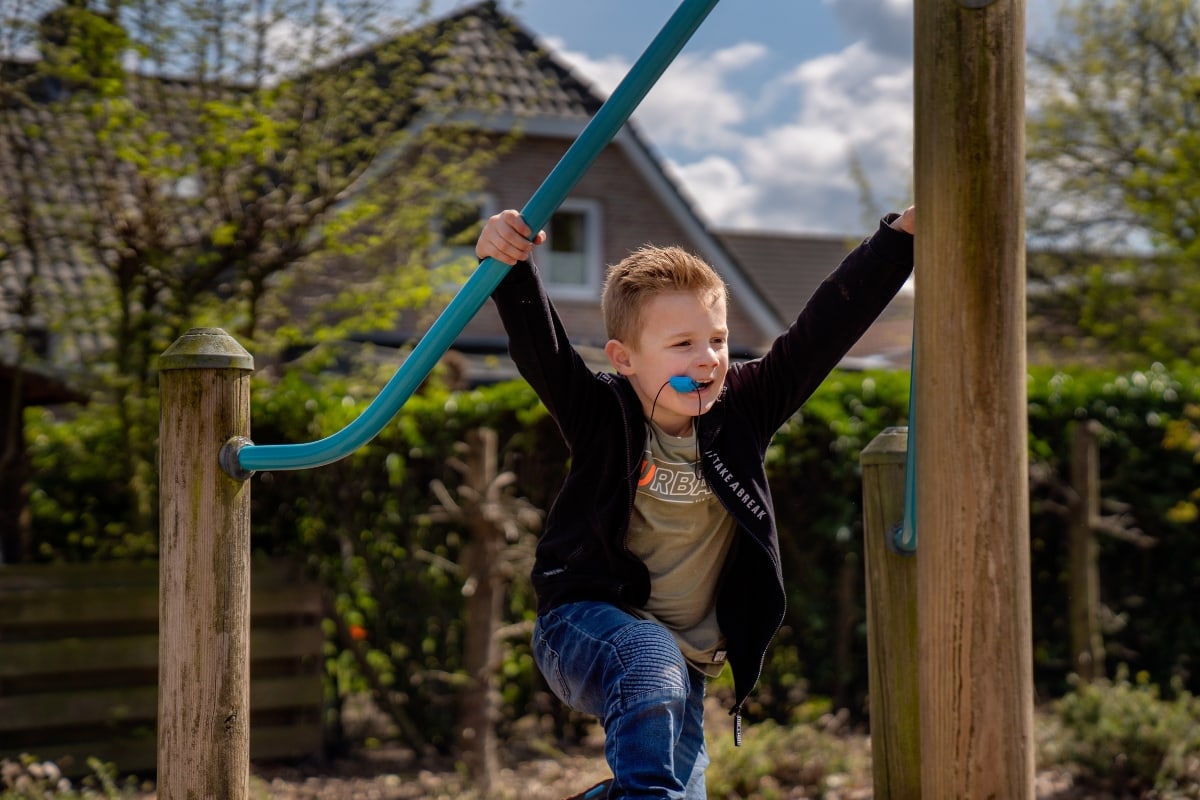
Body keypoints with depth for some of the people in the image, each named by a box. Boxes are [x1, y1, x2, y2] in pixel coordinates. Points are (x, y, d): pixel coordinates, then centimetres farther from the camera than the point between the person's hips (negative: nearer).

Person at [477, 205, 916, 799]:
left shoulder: (741, 411, -4)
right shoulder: (601, 414, -10)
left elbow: (826, 328, -9)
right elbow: (537, 342, -25)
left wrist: (901, 236, -15)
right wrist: (507, 263, -43)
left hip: (685, 663, 5)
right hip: (586, 625, -4)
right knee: (652, 661, -37)